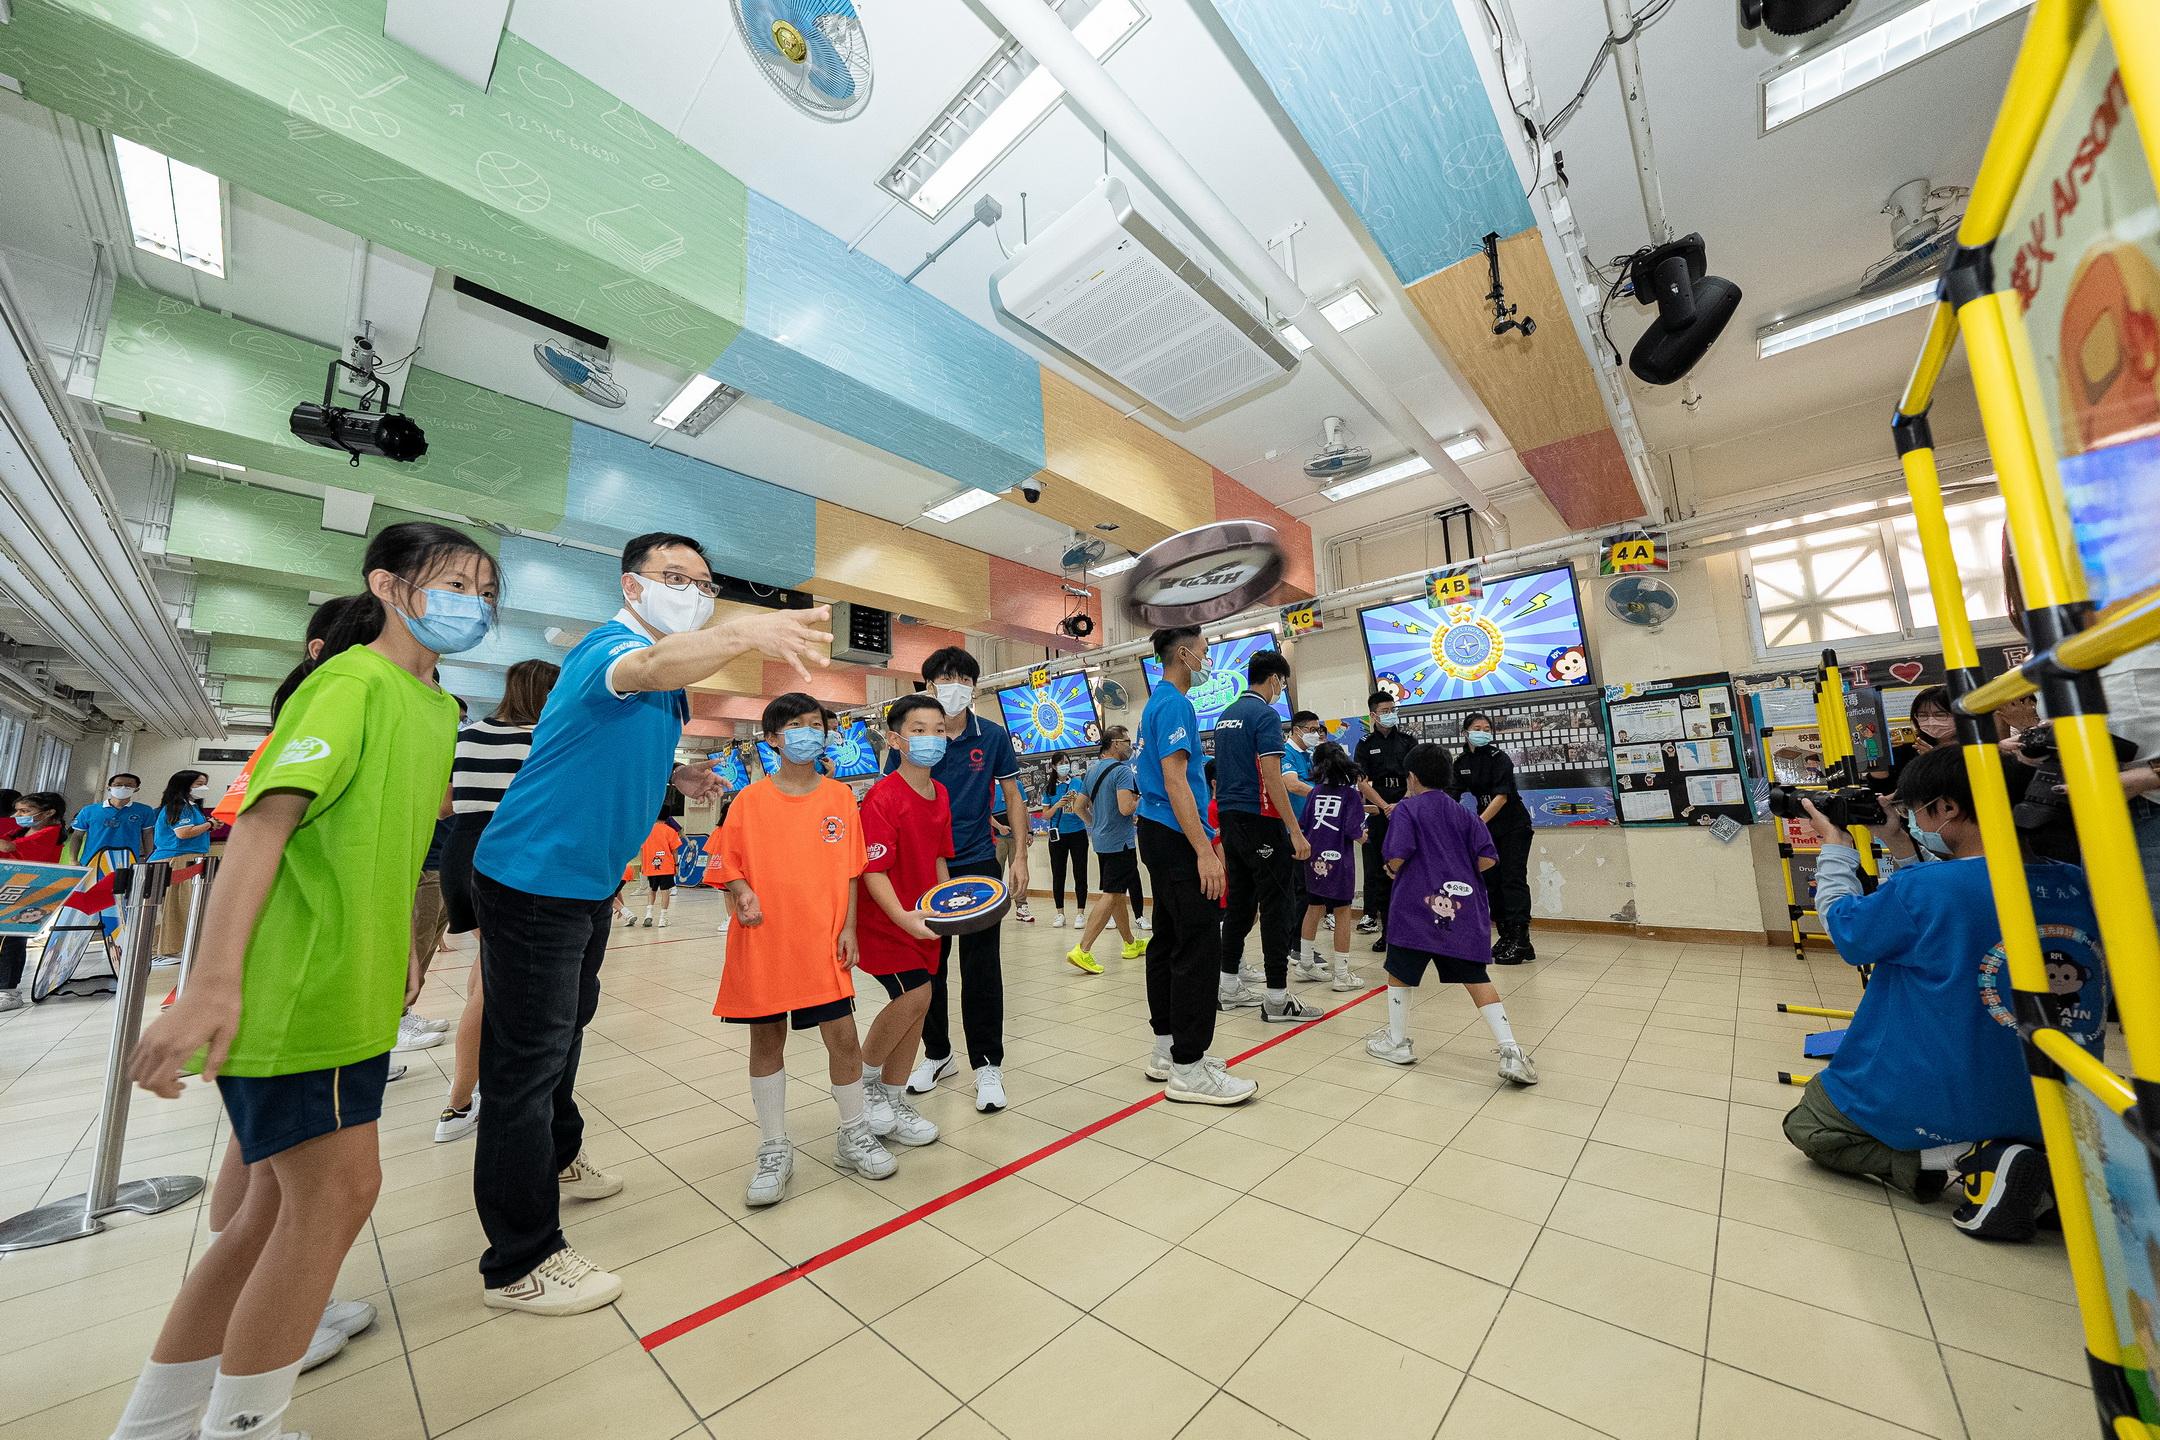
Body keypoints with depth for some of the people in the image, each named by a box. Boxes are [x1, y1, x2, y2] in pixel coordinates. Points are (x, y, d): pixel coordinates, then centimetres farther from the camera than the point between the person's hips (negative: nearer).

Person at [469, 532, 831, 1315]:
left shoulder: (670, 685, 8)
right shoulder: (611, 644, -20)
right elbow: (654, 667, -47)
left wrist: (673, 778, 3)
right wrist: (746, 631, -65)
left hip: (586, 883, 10)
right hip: (531, 879, -10)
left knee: (563, 1032, 25)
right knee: (527, 1058, 1)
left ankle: (554, 1162, 46)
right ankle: (521, 1263, 15)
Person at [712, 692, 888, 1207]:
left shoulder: (840, 796, 1)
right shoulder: (751, 800, -1)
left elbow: (849, 869, 2)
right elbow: (729, 864, 5)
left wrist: (848, 927, -2)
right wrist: (743, 892, -14)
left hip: (822, 941, 0)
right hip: (762, 940, 0)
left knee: (842, 1035, 3)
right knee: (766, 1039, 12)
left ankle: (853, 1136, 26)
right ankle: (774, 1150, 30)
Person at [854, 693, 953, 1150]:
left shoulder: (940, 794, 3)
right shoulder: (883, 797, -20)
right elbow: (872, 870, -22)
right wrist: (903, 917, -32)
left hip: (923, 918, 7)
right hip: (886, 918, -7)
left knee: (914, 1003, 11)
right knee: (915, 994, -13)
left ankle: (893, 1103, 29)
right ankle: (864, 1078, 14)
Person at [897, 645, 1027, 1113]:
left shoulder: (994, 737, -2)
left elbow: (1013, 797, 4)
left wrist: (1019, 858, -2)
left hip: (978, 863, -1)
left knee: (981, 964, 0)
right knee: (928, 963, 13)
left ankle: (987, 1065, 17)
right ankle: (936, 1053, 33)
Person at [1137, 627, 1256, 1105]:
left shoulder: (1158, 703, 17)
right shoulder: (1175, 704, -13)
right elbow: (1175, 782, -21)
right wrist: (1204, 851, -23)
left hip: (1160, 834, 11)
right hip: (1178, 838, -11)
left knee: (1168, 940, 14)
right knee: (1199, 946, -7)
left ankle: (1167, 1048, 24)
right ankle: (1187, 1069, 1)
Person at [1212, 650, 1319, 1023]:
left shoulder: (1225, 716, 14)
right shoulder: (1265, 715, -12)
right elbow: (1271, 777, -19)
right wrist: (1296, 832, -19)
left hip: (1230, 820, 9)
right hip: (1260, 821, -9)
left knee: (1239, 902, 14)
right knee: (1278, 907, -1)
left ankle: (1228, 986, 21)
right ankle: (1276, 997, 5)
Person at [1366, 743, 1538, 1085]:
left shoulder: (1406, 809, -3)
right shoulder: (1464, 814, 12)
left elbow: (1397, 857, -14)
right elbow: (1487, 859, 3)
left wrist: (1392, 869, 7)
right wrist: (1457, 871, 18)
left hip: (1417, 906, -4)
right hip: (1464, 909, 5)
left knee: (1400, 972, 10)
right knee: (1475, 978, 10)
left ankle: (1398, 1043, 20)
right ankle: (1510, 1050, 1)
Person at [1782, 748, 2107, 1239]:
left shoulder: (1919, 890, -25)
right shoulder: (2077, 886, -3)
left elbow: (1847, 932, -6)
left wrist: (1835, 849, 4)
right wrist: (1901, 857, 10)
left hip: (1951, 1109, -7)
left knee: (1805, 1124, 13)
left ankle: (1969, 1164, -6)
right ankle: (2047, 1166, 10)